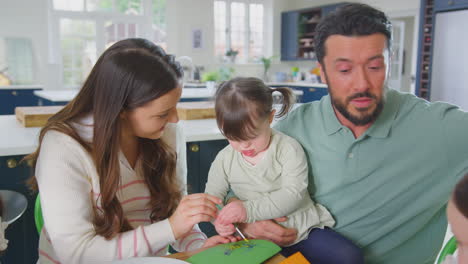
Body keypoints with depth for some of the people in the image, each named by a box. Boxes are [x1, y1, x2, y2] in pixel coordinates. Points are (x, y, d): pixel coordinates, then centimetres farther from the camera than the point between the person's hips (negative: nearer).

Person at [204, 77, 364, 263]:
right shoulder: (224, 159, 1)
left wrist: (249, 209, -32)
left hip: (302, 227, -2)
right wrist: (219, 219, -20)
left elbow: (293, 194, -20)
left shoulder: (288, 148, -10)